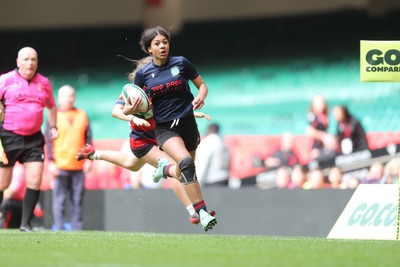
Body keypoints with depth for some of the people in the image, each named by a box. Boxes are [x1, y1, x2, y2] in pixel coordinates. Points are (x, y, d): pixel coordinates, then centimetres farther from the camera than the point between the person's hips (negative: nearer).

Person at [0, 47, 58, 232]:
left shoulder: (44, 83, 10)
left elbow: (51, 106, 26)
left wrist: (53, 127, 17)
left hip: (34, 138, 3)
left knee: (35, 180, -8)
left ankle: (25, 223, -1)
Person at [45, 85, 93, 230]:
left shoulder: (82, 115, 12)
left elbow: (88, 139, 13)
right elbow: (49, 140, 0)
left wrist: (89, 159, 5)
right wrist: (51, 162, -7)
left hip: (79, 166, 3)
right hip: (60, 166, -3)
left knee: (77, 200, 5)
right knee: (59, 199, -3)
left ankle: (77, 228, 9)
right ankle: (59, 228, -1)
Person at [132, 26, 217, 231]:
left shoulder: (181, 63, -1)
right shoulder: (143, 73, 1)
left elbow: (202, 85, 8)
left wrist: (200, 97, -13)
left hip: (187, 124, 2)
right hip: (165, 128, -2)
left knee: (184, 176, 12)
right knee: (186, 162, -30)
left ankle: (165, 168, 49)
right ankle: (202, 212, -31)